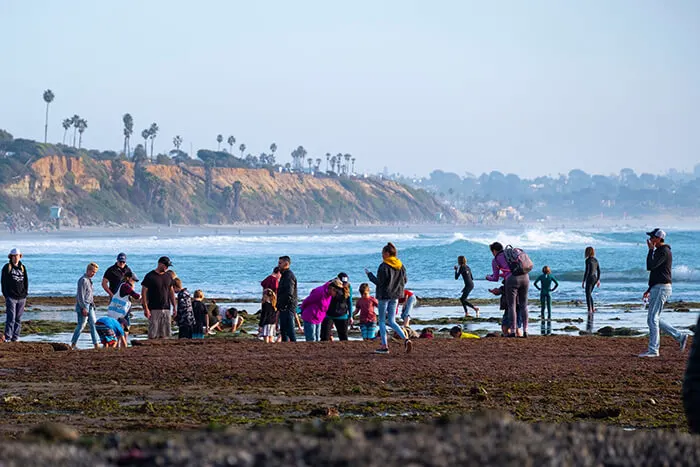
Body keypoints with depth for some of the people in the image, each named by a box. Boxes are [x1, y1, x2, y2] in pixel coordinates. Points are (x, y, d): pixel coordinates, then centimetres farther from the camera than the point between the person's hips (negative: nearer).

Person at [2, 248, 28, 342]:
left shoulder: (22, 267, 12)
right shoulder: (7, 267, 1)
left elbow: (26, 281, 16)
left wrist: (25, 293, 6)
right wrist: (5, 294, -6)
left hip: (21, 298, 4)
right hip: (11, 297, -4)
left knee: (18, 318, 5)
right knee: (11, 317, -11)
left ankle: (15, 337, 9)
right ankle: (7, 337, -10)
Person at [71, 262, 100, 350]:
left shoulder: (89, 280, 14)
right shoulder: (83, 280, -15)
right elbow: (80, 295, -19)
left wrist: (92, 304, 19)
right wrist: (84, 308, -21)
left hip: (89, 306, 10)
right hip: (83, 306, -10)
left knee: (93, 324, 7)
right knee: (81, 325, -6)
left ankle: (96, 344, 9)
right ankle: (73, 344, 1)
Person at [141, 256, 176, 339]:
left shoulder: (168, 276, 12)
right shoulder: (150, 276, -5)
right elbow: (144, 292, -6)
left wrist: (175, 306, 13)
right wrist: (146, 308, -12)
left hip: (166, 309, 5)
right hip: (154, 309, -5)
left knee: (164, 334, 4)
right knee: (153, 335, -8)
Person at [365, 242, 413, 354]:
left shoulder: (384, 266, -16)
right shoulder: (401, 266, 5)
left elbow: (379, 282, -16)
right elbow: (405, 281, 9)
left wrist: (369, 274, -3)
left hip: (384, 295, -6)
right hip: (395, 296, 6)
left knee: (382, 320, 6)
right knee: (392, 321, 10)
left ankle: (384, 345, 4)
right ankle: (406, 339, -10)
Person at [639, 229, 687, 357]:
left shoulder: (664, 252, -14)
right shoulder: (659, 251, 20)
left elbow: (650, 266, -23)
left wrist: (651, 249, -14)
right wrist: (649, 290, 24)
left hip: (661, 288, -11)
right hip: (657, 288, 11)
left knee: (652, 319, -9)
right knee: (652, 320, 11)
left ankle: (653, 350, -7)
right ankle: (680, 337, 14)